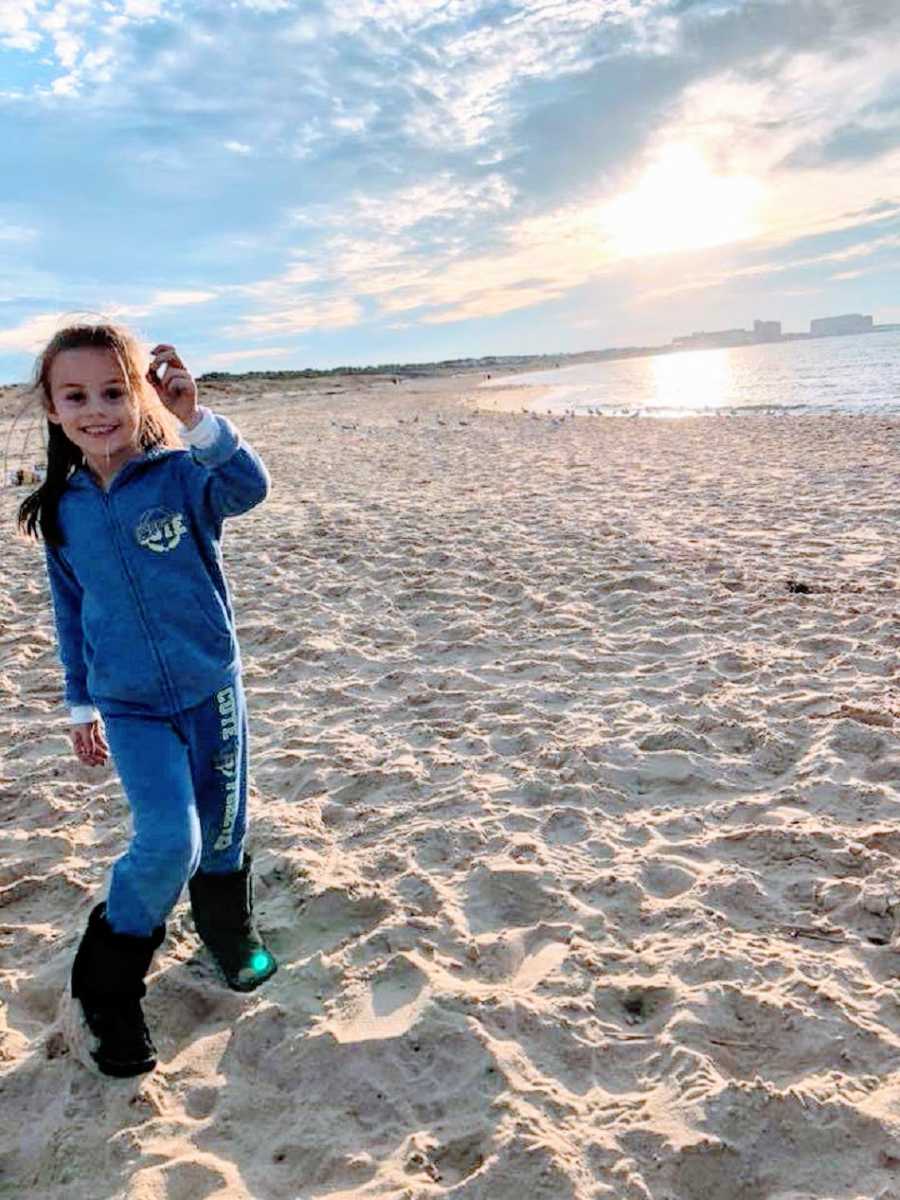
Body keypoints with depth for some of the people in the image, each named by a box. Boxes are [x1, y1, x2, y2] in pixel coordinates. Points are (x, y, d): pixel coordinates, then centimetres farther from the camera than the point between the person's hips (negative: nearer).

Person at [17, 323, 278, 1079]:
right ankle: (105, 988, 12)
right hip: (129, 708, 1)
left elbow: (249, 487, -33)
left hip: (211, 688, 0)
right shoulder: (62, 509, -1)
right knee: (170, 843, -13)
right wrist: (81, 704, 13)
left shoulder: (183, 475, -11)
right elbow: (70, 610, 9)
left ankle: (231, 936, 45)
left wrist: (196, 420, -49)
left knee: (223, 831, 15)